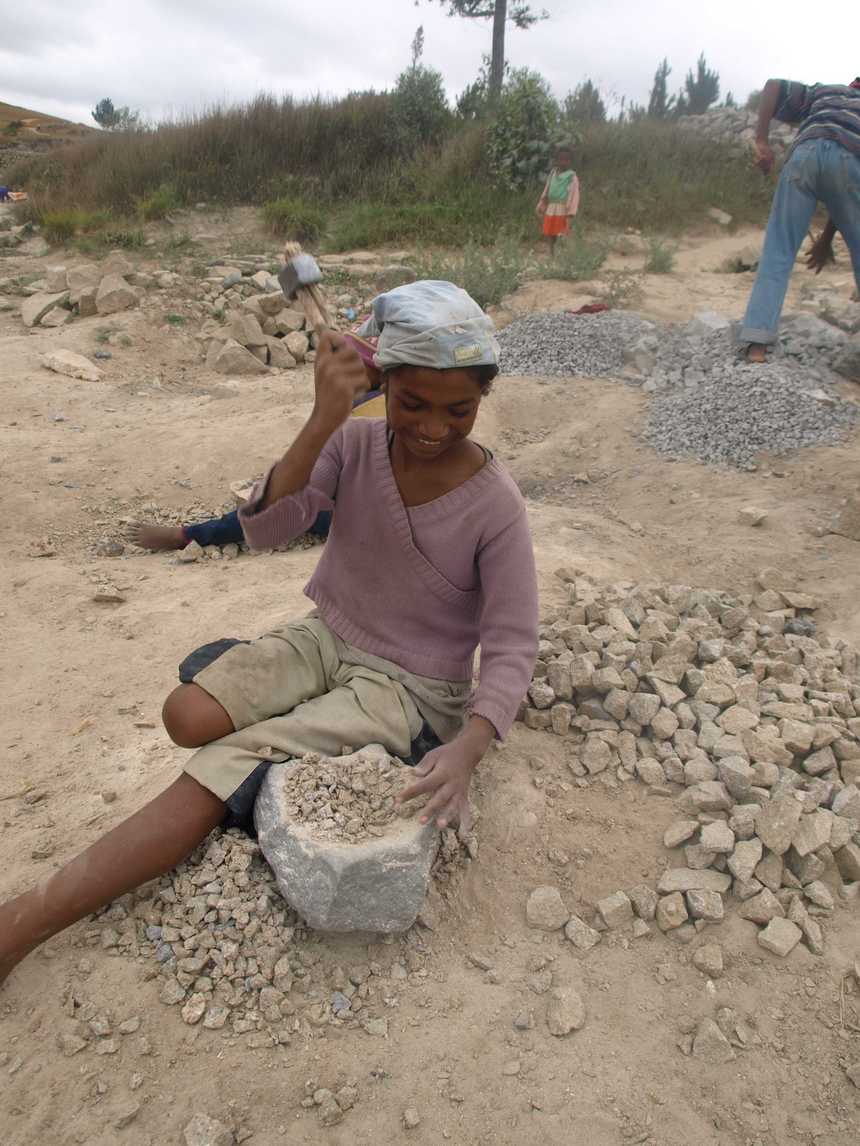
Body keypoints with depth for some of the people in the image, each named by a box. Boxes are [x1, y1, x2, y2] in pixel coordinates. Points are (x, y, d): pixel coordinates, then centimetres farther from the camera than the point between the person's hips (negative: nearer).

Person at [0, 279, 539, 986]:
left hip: (409, 685, -4)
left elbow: (512, 647, -18)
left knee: (230, 767, -21)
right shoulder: (356, 443, -9)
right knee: (190, 716, -21)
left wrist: (466, 750, -35)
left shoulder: (494, 504, -18)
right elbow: (264, 529, -19)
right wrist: (322, 421, -32)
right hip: (326, 639, 5)